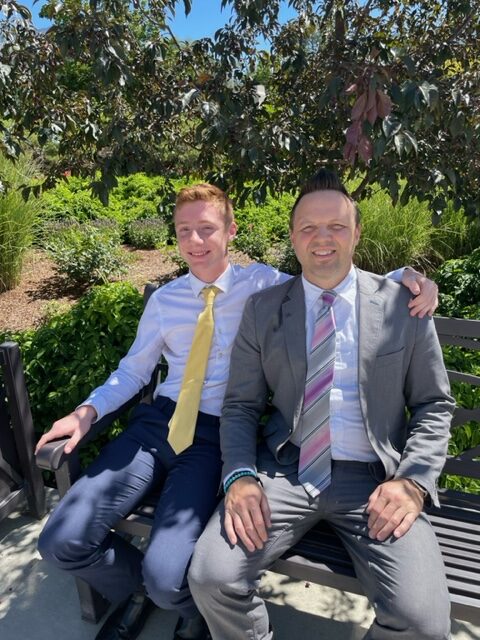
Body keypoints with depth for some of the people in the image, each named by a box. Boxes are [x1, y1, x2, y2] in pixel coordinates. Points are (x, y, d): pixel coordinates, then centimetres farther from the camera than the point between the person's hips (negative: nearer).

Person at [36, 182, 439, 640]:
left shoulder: (262, 283, 2)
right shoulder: (164, 300, 9)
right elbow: (133, 371, 16)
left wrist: (405, 277, -14)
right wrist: (89, 410, 1)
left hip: (216, 437, -3)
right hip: (157, 422, 4)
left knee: (166, 578, -21)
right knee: (62, 542, -8)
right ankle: (138, 591, 25)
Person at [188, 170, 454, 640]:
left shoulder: (403, 306, 2)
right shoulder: (262, 309, 4)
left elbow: (434, 404, 7)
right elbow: (240, 405, 5)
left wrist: (412, 481, -9)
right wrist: (240, 476, -12)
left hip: (373, 478, 0)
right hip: (284, 469, 1)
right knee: (211, 578, -18)